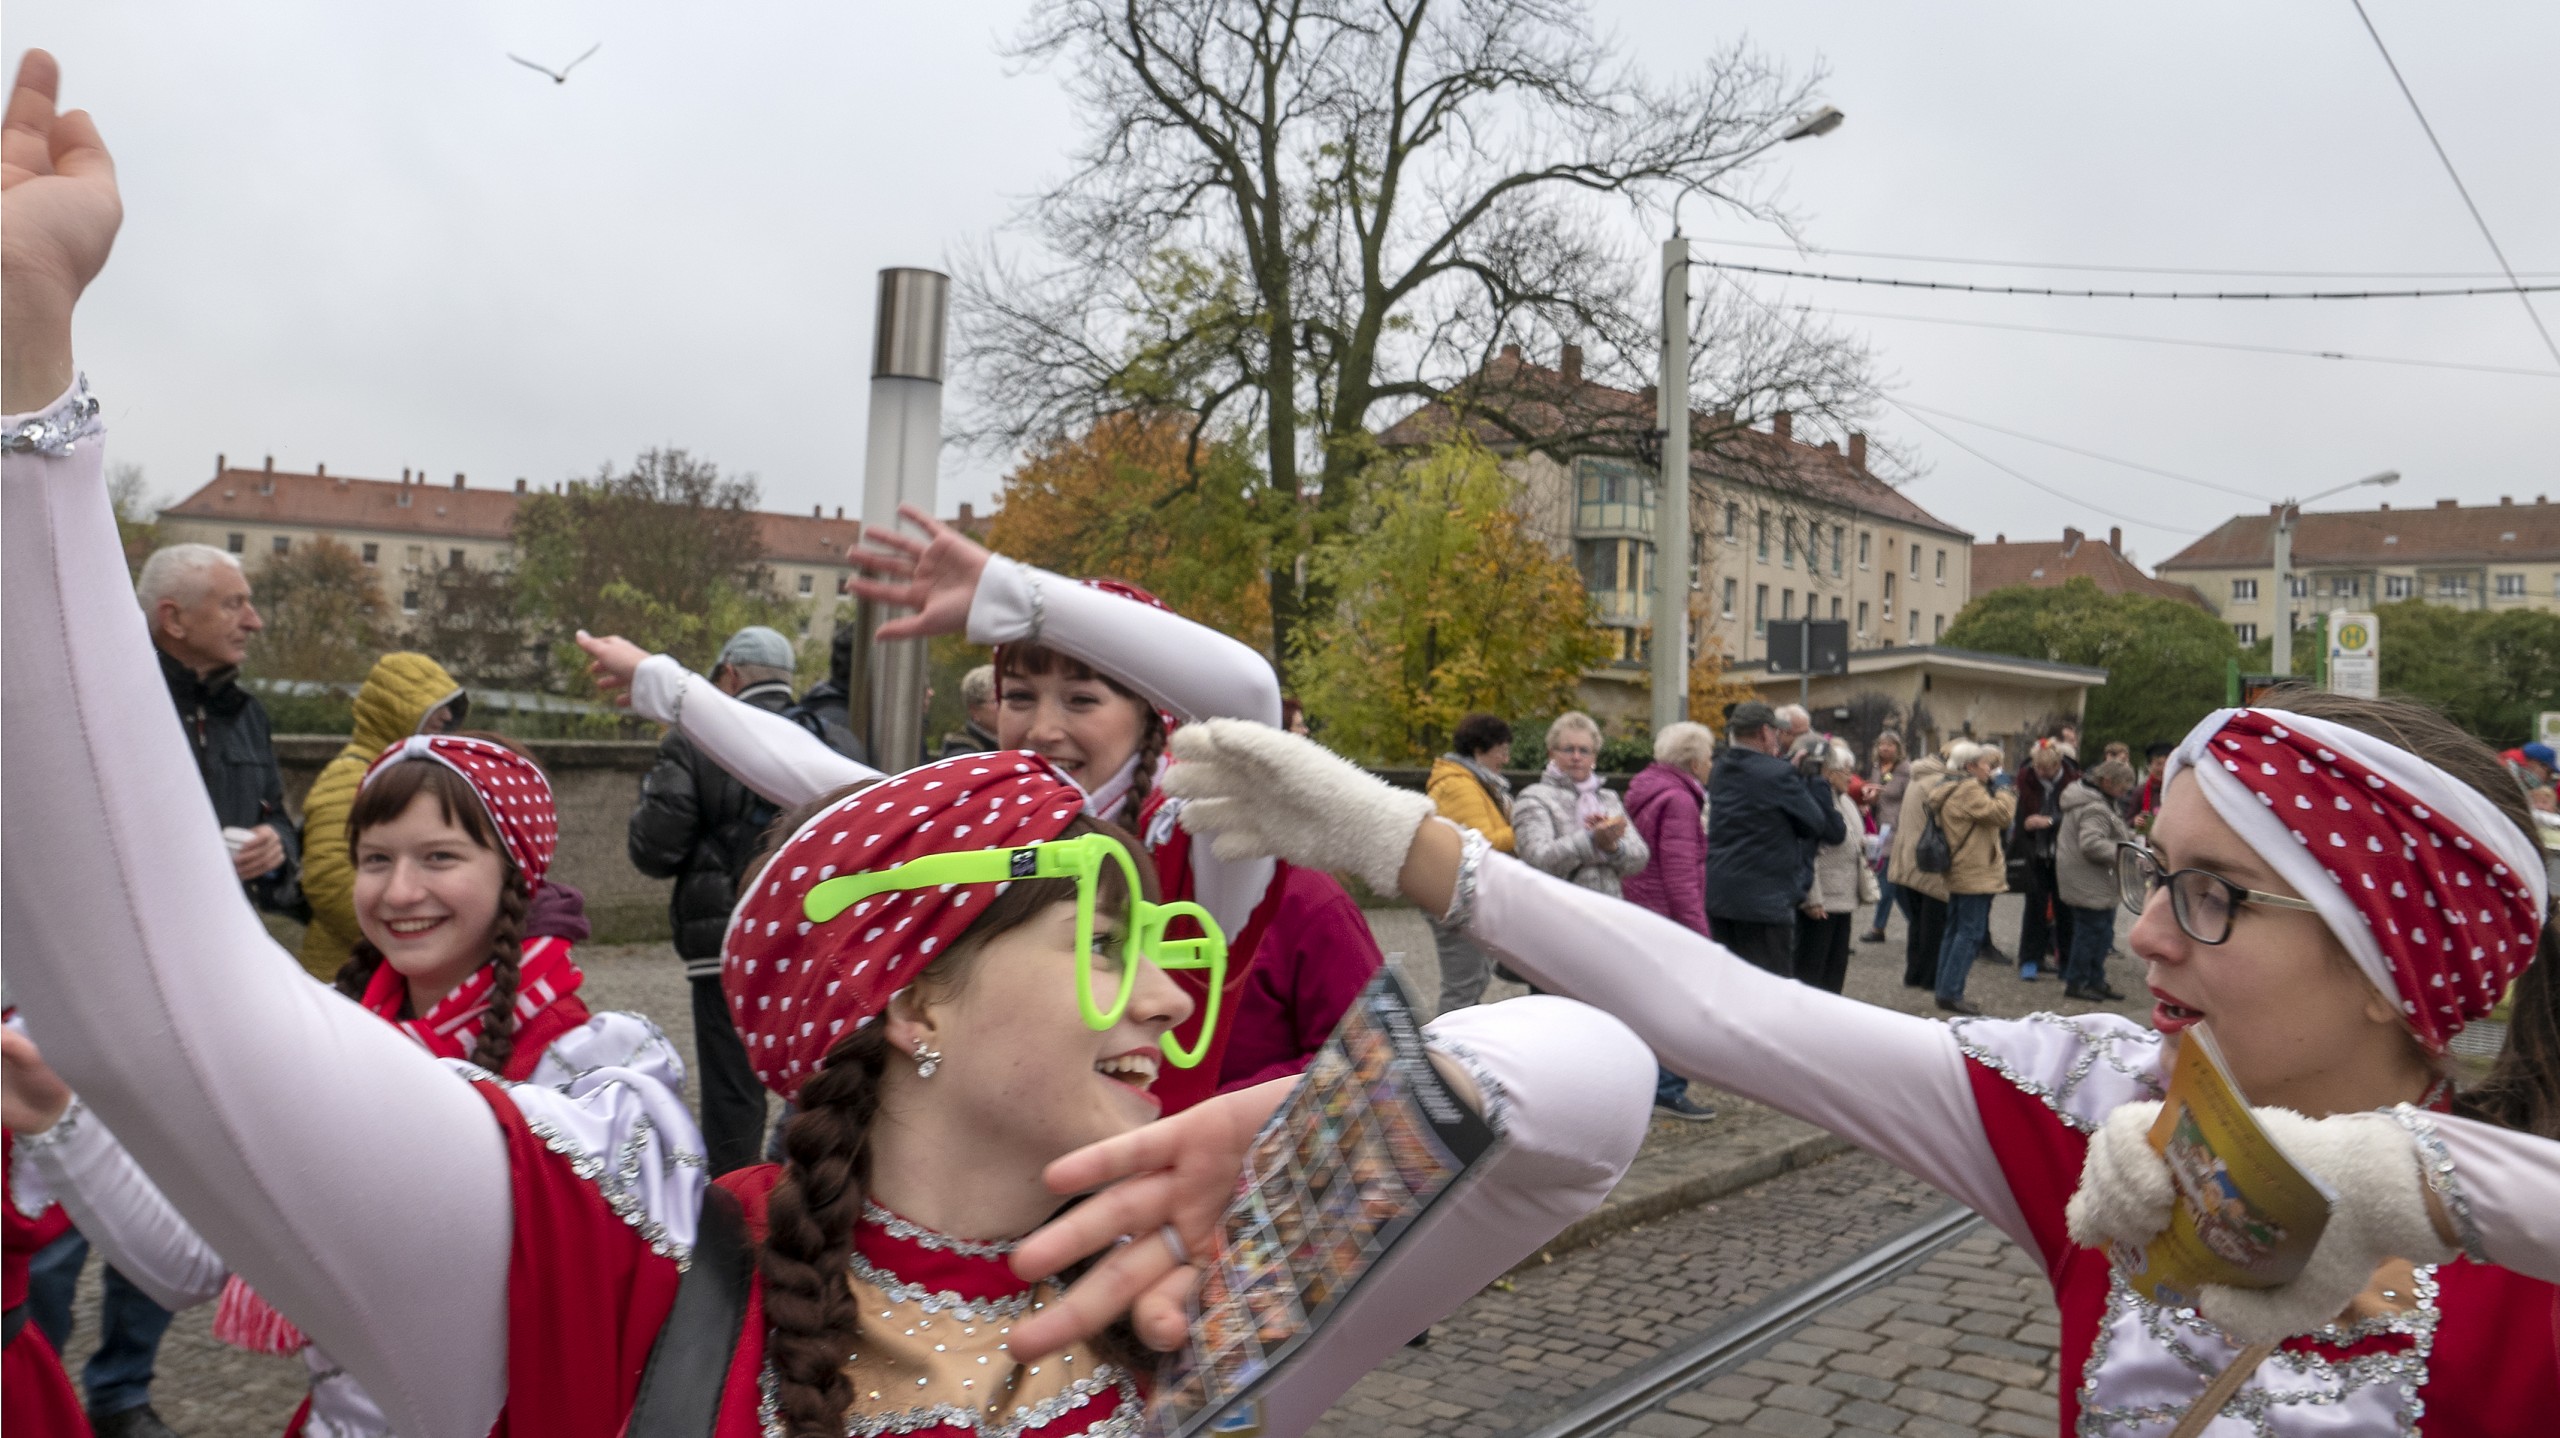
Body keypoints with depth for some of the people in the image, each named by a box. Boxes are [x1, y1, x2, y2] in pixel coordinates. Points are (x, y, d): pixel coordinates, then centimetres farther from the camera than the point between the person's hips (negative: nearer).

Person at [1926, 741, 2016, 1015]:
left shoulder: (1952, 789, 16)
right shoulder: (1970, 790, -16)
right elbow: (2001, 814, -22)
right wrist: (2006, 791, -6)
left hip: (1958, 875, 11)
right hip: (1975, 875, -11)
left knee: (1955, 932, 14)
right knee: (1971, 933, -7)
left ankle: (1945, 989, 17)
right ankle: (1951, 993, -8)